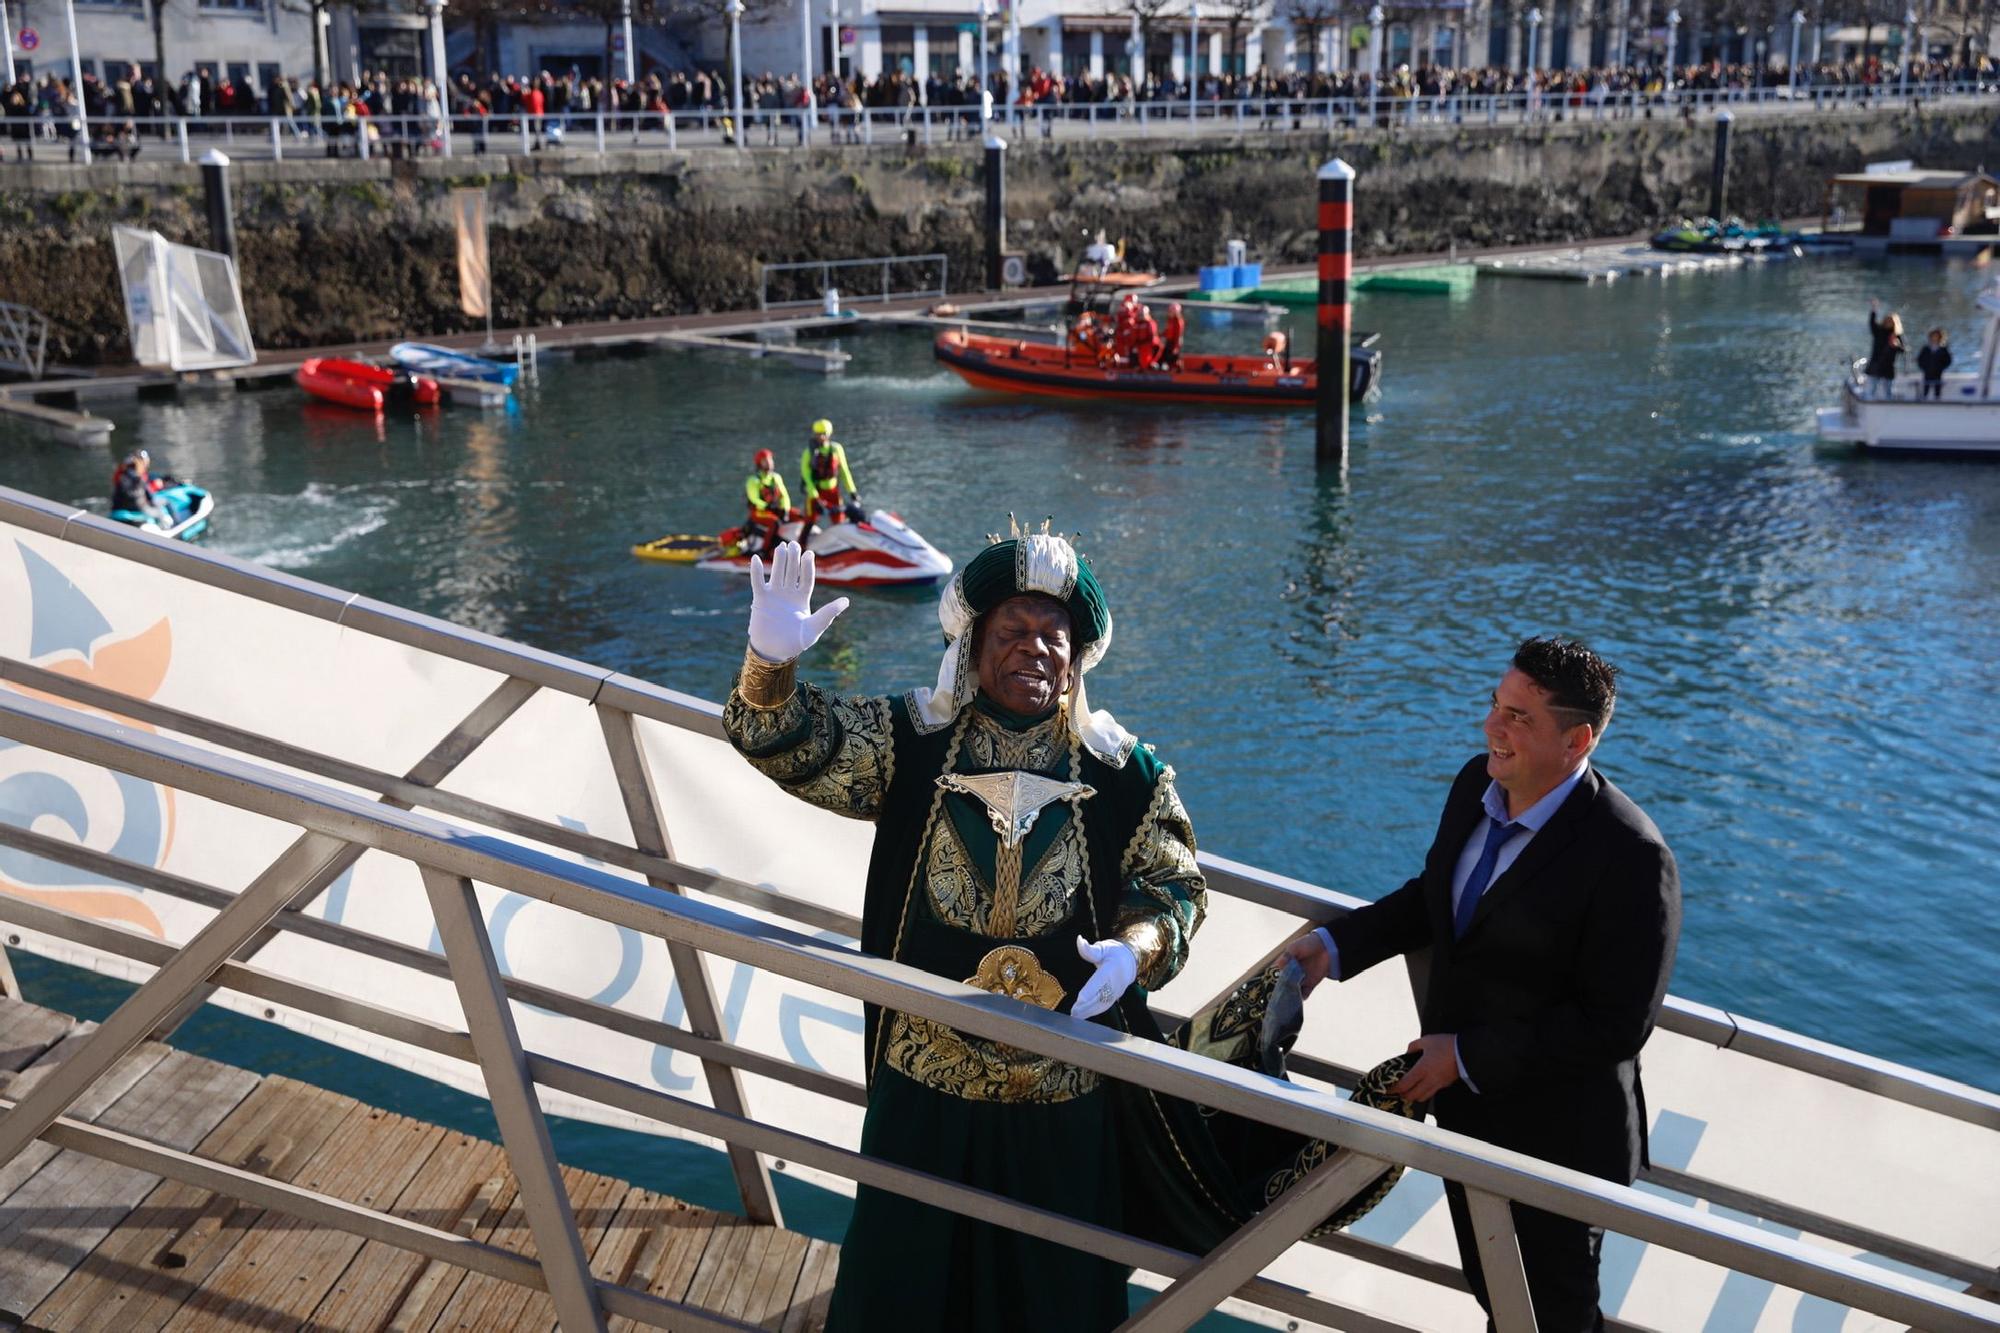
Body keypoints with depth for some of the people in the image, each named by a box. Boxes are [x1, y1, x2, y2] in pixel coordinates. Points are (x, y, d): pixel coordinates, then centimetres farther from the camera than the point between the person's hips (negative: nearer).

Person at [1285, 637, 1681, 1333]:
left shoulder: (1629, 857, -30)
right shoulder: (1477, 784, -8)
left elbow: (1617, 1027, -27)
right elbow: (1436, 894, 9)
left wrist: (1469, 1057, -23)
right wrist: (1335, 945, -4)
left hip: (1556, 1138, -6)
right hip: (1463, 1105, 7)